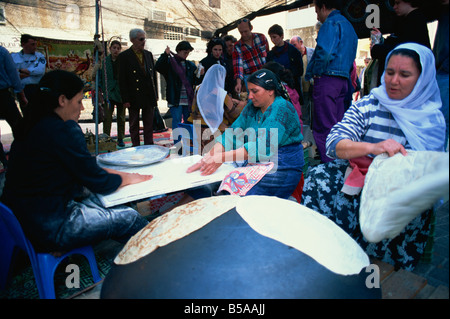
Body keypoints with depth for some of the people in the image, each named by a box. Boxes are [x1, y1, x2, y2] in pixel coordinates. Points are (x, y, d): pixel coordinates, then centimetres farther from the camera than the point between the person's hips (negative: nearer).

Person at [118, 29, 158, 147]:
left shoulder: (148, 54, 11)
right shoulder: (124, 56, -3)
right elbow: (122, 80, -6)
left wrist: (155, 95, 8)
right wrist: (125, 100, -12)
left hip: (149, 97, 4)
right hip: (134, 98, -4)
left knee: (149, 125, 8)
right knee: (134, 126, 7)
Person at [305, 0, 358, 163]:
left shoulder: (331, 23, -7)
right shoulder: (348, 25, 24)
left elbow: (324, 53, -21)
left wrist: (311, 73, -9)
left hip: (327, 78, -10)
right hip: (343, 79, 10)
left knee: (323, 126, -8)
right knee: (337, 124, 14)